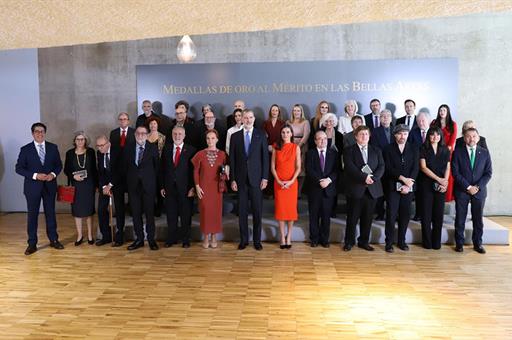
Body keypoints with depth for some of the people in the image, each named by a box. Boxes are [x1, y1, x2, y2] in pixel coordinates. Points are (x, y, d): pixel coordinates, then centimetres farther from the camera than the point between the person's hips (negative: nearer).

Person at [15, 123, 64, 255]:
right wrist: (35, 175, -18)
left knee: (51, 213, 11)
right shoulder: (25, 149, -3)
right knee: (32, 215, 4)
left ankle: (53, 240, 23)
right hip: (32, 187, -2)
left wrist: (53, 174, -12)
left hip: (49, 186, 2)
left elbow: (59, 165, 8)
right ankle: (32, 244, 14)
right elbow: (19, 168, -5)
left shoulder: (53, 147, 3)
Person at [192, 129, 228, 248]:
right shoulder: (200, 154, 0)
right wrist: (197, 186, -4)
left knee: (216, 210, 4)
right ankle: (206, 238, 13)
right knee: (205, 210, 1)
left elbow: (224, 169, 10)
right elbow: (196, 171, 2)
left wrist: (224, 175, -12)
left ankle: (214, 238, 17)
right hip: (204, 187, -1)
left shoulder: (222, 154, 2)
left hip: (217, 187, 1)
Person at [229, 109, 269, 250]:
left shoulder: (261, 135, 3)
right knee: (242, 211, 6)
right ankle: (243, 239, 18)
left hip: (256, 178, -1)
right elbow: (232, 159, 5)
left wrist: (265, 177, -5)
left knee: (257, 211, 4)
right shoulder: (235, 136, 6)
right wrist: (232, 179, -1)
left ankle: (257, 240, 16)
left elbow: (265, 157, 1)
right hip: (241, 179, 1)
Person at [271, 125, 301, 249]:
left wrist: (291, 181, -13)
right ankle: (282, 237, 11)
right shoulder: (276, 147, 4)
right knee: (280, 208, 1)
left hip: (292, 182, 0)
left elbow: (298, 167, 0)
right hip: (278, 183, 1)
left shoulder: (296, 147, 2)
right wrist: (278, 181, -10)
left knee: (291, 208, 1)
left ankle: (289, 236, 14)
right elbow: (272, 167, 2)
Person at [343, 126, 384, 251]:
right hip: (355, 189, -3)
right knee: (352, 217, 3)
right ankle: (349, 242, 14)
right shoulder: (349, 151, 3)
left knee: (367, 218, 9)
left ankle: (364, 241, 21)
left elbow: (381, 167, 3)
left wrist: (373, 178, -15)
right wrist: (364, 177, -21)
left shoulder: (376, 151, 15)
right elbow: (350, 167, -11)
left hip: (372, 189, 3)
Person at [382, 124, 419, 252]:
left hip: (408, 187, 2)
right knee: (391, 215, -3)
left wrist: (408, 184, -10)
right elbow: (389, 168, -5)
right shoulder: (388, 149, 3)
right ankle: (389, 242, 6)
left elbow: (416, 168, 1)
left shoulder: (414, 149, 9)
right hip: (393, 186, -2)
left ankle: (401, 241, 18)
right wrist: (403, 178, -15)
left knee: (405, 215, 5)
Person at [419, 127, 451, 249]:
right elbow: (423, 167, -8)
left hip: (441, 186, 3)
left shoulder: (445, 150, 10)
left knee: (439, 213, 3)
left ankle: (437, 242, 13)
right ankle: (427, 242, 10)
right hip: (427, 184, -3)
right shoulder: (424, 149, 0)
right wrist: (438, 179, -14)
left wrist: (445, 182, -9)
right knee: (426, 213, 1)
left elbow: (447, 168, 7)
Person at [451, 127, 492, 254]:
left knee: (478, 219, 8)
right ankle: (459, 243, 16)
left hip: (479, 191, 2)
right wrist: (468, 187, -12)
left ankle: (477, 244, 21)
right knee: (460, 219, 4)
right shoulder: (458, 152, 0)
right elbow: (455, 172, -6)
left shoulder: (484, 152, 5)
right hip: (461, 191, -1)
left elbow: (488, 173, 2)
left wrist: (477, 187, -10)